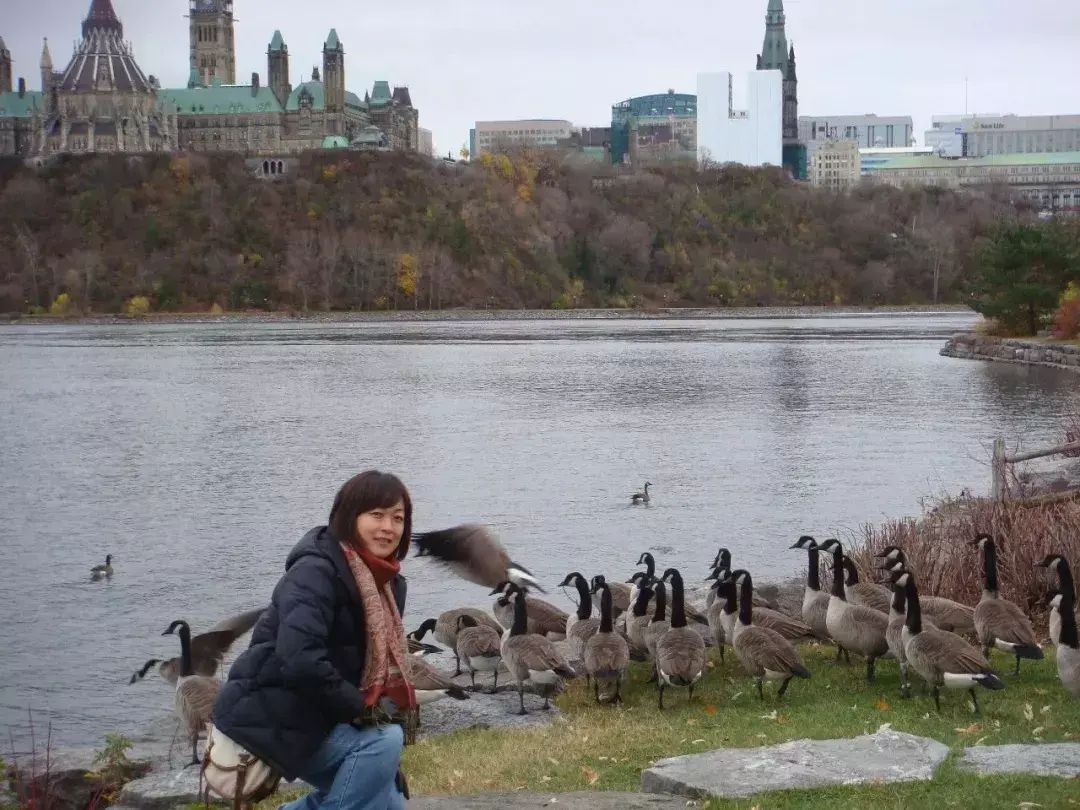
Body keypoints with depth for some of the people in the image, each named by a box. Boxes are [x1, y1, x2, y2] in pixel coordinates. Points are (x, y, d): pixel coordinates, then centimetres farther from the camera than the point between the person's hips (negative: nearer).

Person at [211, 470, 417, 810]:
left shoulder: (388, 582, 7)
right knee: (381, 739, -24)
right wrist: (360, 708, -23)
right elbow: (300, 660, -32)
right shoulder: (315, 571, -20)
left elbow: (383, 668, 13)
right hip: (271, 717, -9)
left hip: (315, 718, 9)